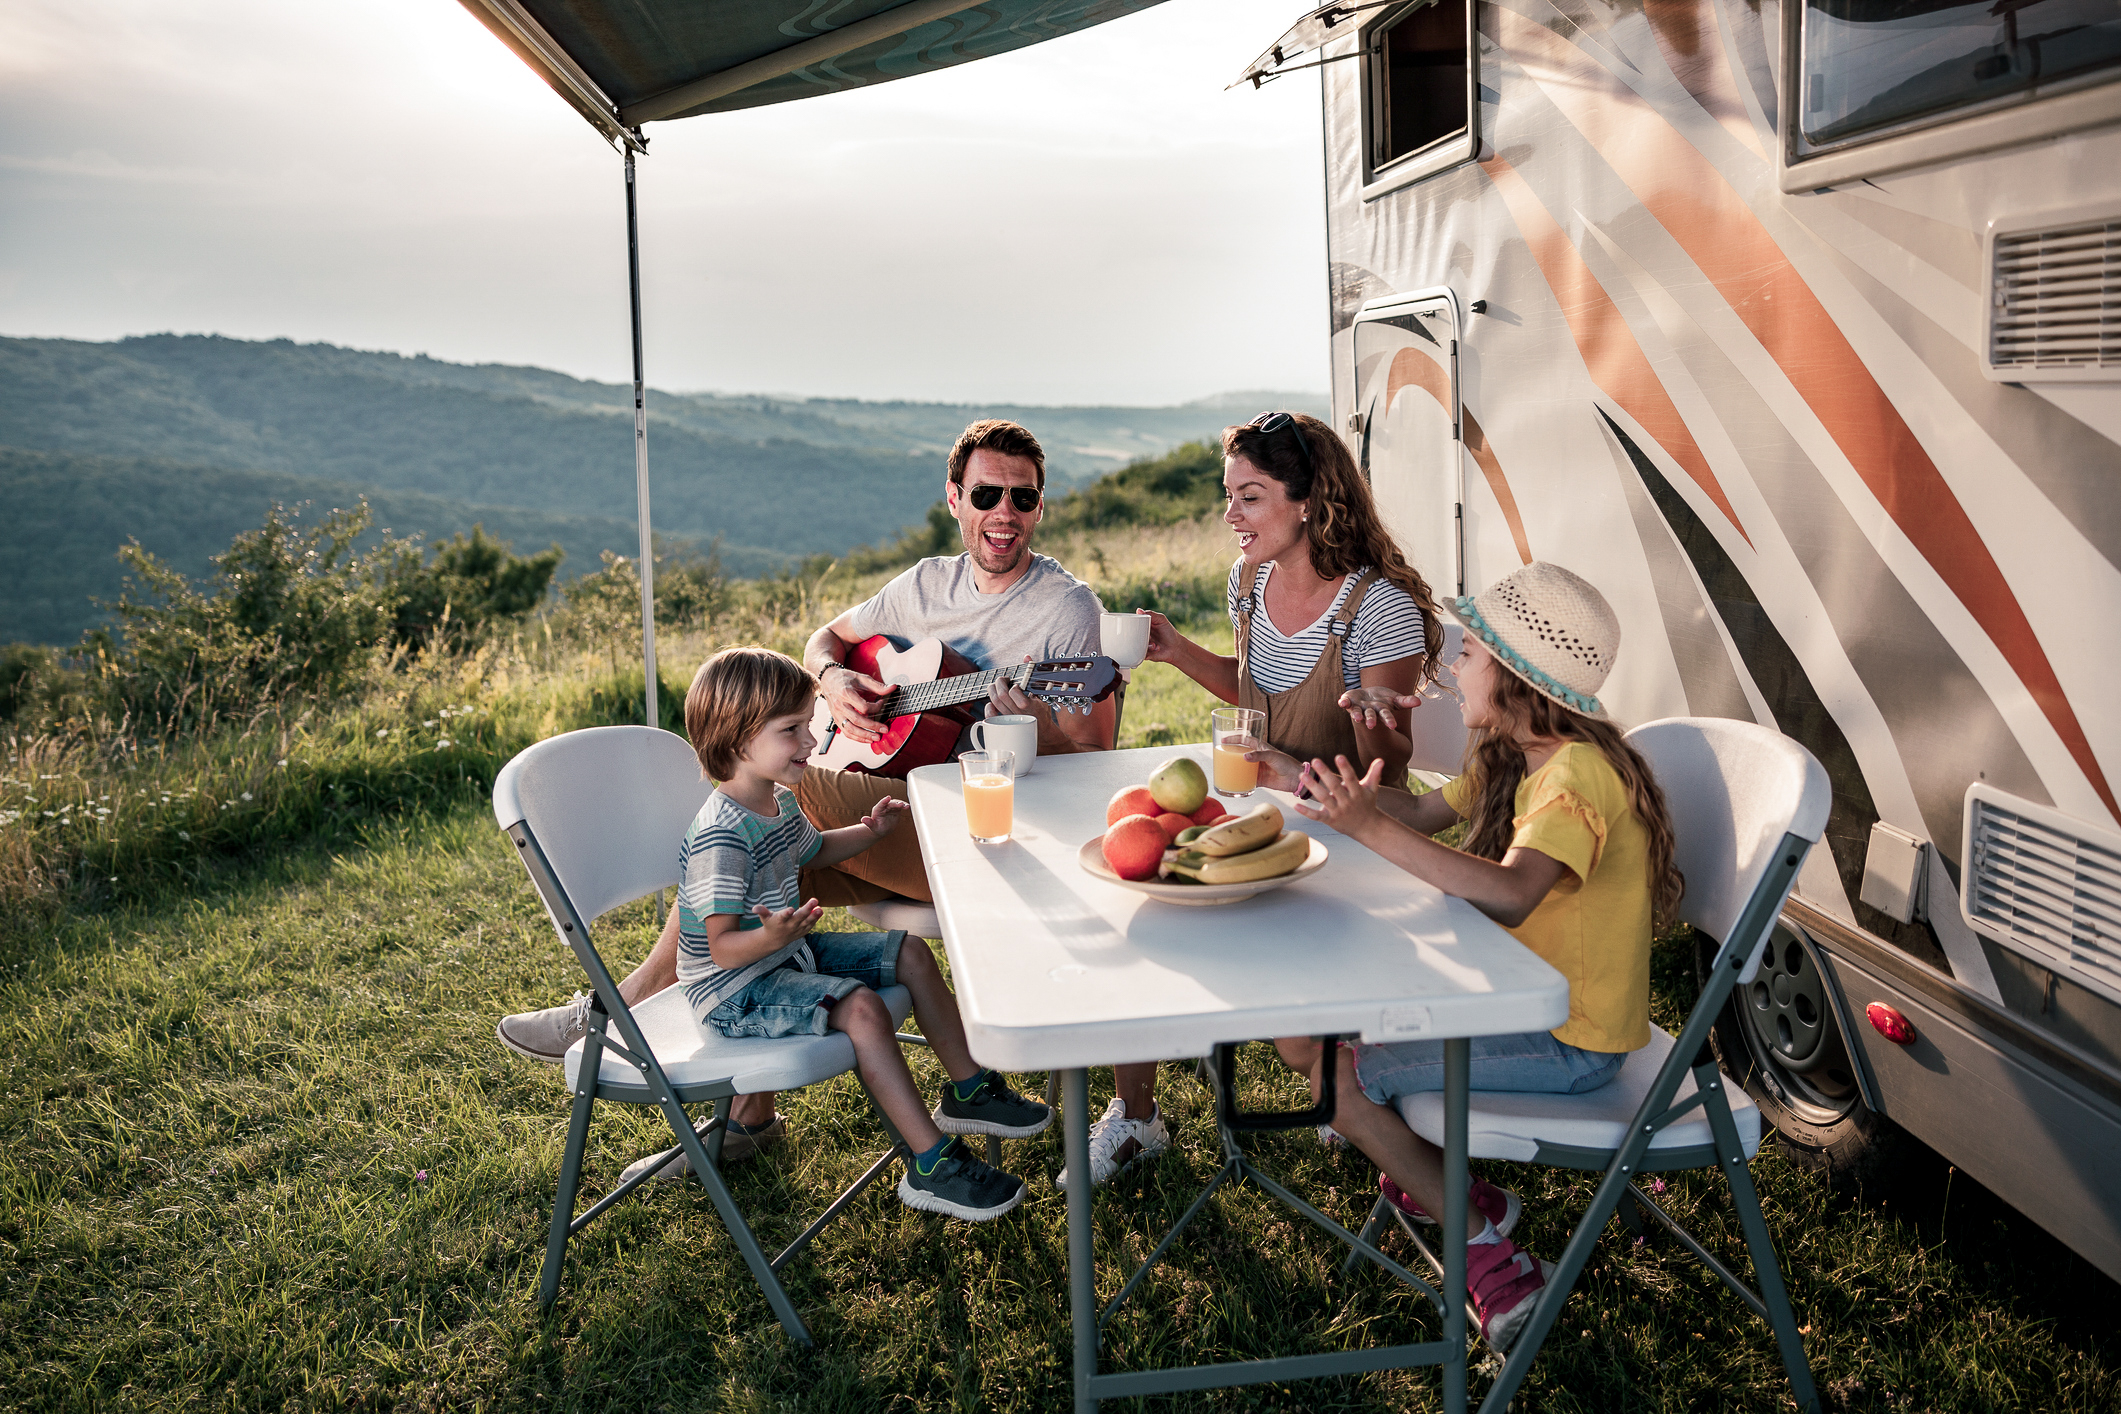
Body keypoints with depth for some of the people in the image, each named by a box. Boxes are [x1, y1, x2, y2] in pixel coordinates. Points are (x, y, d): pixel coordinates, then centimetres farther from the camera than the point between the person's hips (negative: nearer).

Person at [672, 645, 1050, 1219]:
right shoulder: (720, 837, -29)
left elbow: (810, 851, 27)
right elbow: (722, 946, -29)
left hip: (791, 954, 10)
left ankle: (967, 1091, 23)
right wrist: (770, 937, -48)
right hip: (735, 987, -10)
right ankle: (931, 1166, -24)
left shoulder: (779, 800, 3)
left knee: (911, 953, 9)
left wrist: (869, 831, 15)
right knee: (861, 1006, -30)